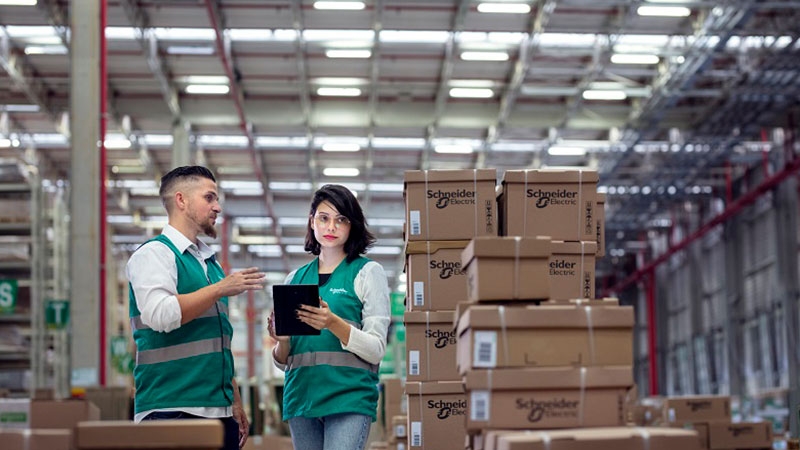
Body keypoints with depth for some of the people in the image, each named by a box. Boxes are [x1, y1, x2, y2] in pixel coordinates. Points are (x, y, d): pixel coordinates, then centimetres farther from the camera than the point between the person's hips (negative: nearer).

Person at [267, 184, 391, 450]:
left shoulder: (367, 272, 4)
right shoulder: (295, 279, 16)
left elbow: (376, 349, -4)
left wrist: (333, 323, -20)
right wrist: (282, 341, -6)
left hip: (349, 396, -5)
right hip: (301, 395, 5)